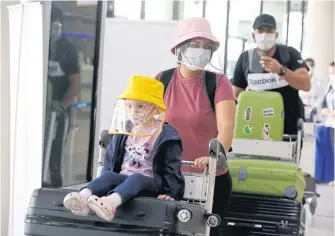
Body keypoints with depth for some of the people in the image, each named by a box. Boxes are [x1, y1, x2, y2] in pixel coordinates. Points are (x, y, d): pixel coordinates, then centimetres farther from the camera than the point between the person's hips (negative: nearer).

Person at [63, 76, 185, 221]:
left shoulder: (166, 135, -2)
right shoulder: (125, 130, 13)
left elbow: (171, 167, -5)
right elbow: (110, 160, 18)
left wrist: (169, 193, -15)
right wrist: (104, 185, 8)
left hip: (151, 183, -4)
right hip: (124, 177, 5)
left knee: (135, 179, -38)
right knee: (109, 175, -29)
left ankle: (110, 203, -70)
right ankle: (83, 197, -61)